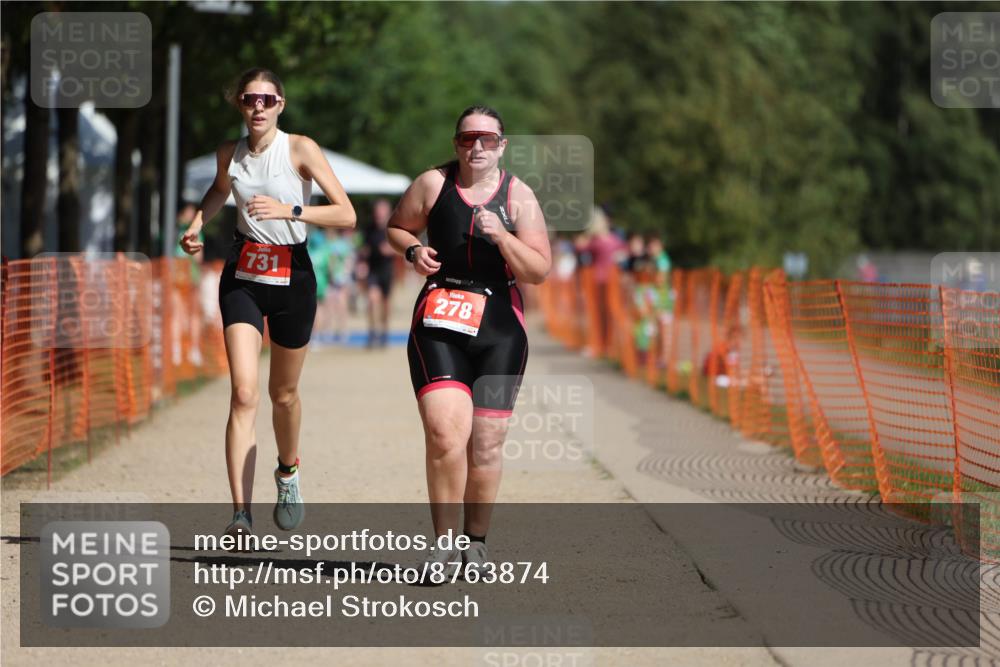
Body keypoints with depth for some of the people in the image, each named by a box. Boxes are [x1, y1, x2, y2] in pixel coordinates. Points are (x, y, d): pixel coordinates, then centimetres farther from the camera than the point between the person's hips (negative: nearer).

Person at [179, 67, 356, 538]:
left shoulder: (300, 149, -10)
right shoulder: (229, 153, 2)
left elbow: (346, 215, -14)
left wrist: (289, 209, -26)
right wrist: (195, 225, 9)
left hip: (292, 275, -1)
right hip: (242, 274, 2)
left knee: (283, 393, 12)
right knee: (244, 392, -14)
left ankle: (288, 472, 45)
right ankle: (241, 512, -19)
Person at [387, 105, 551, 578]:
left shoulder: (518, 196, 1)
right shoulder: (432, 184, 1)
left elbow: (539, 272, -3)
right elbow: (397, 228, 17)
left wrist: (502, 237, -18)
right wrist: (412, 251, -5)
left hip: (499, 330, 1)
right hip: (438, 325, -1)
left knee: (486, 445, 4)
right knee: (445, 433, -18)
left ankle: (477, 542, 22)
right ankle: (444, 542, -9)